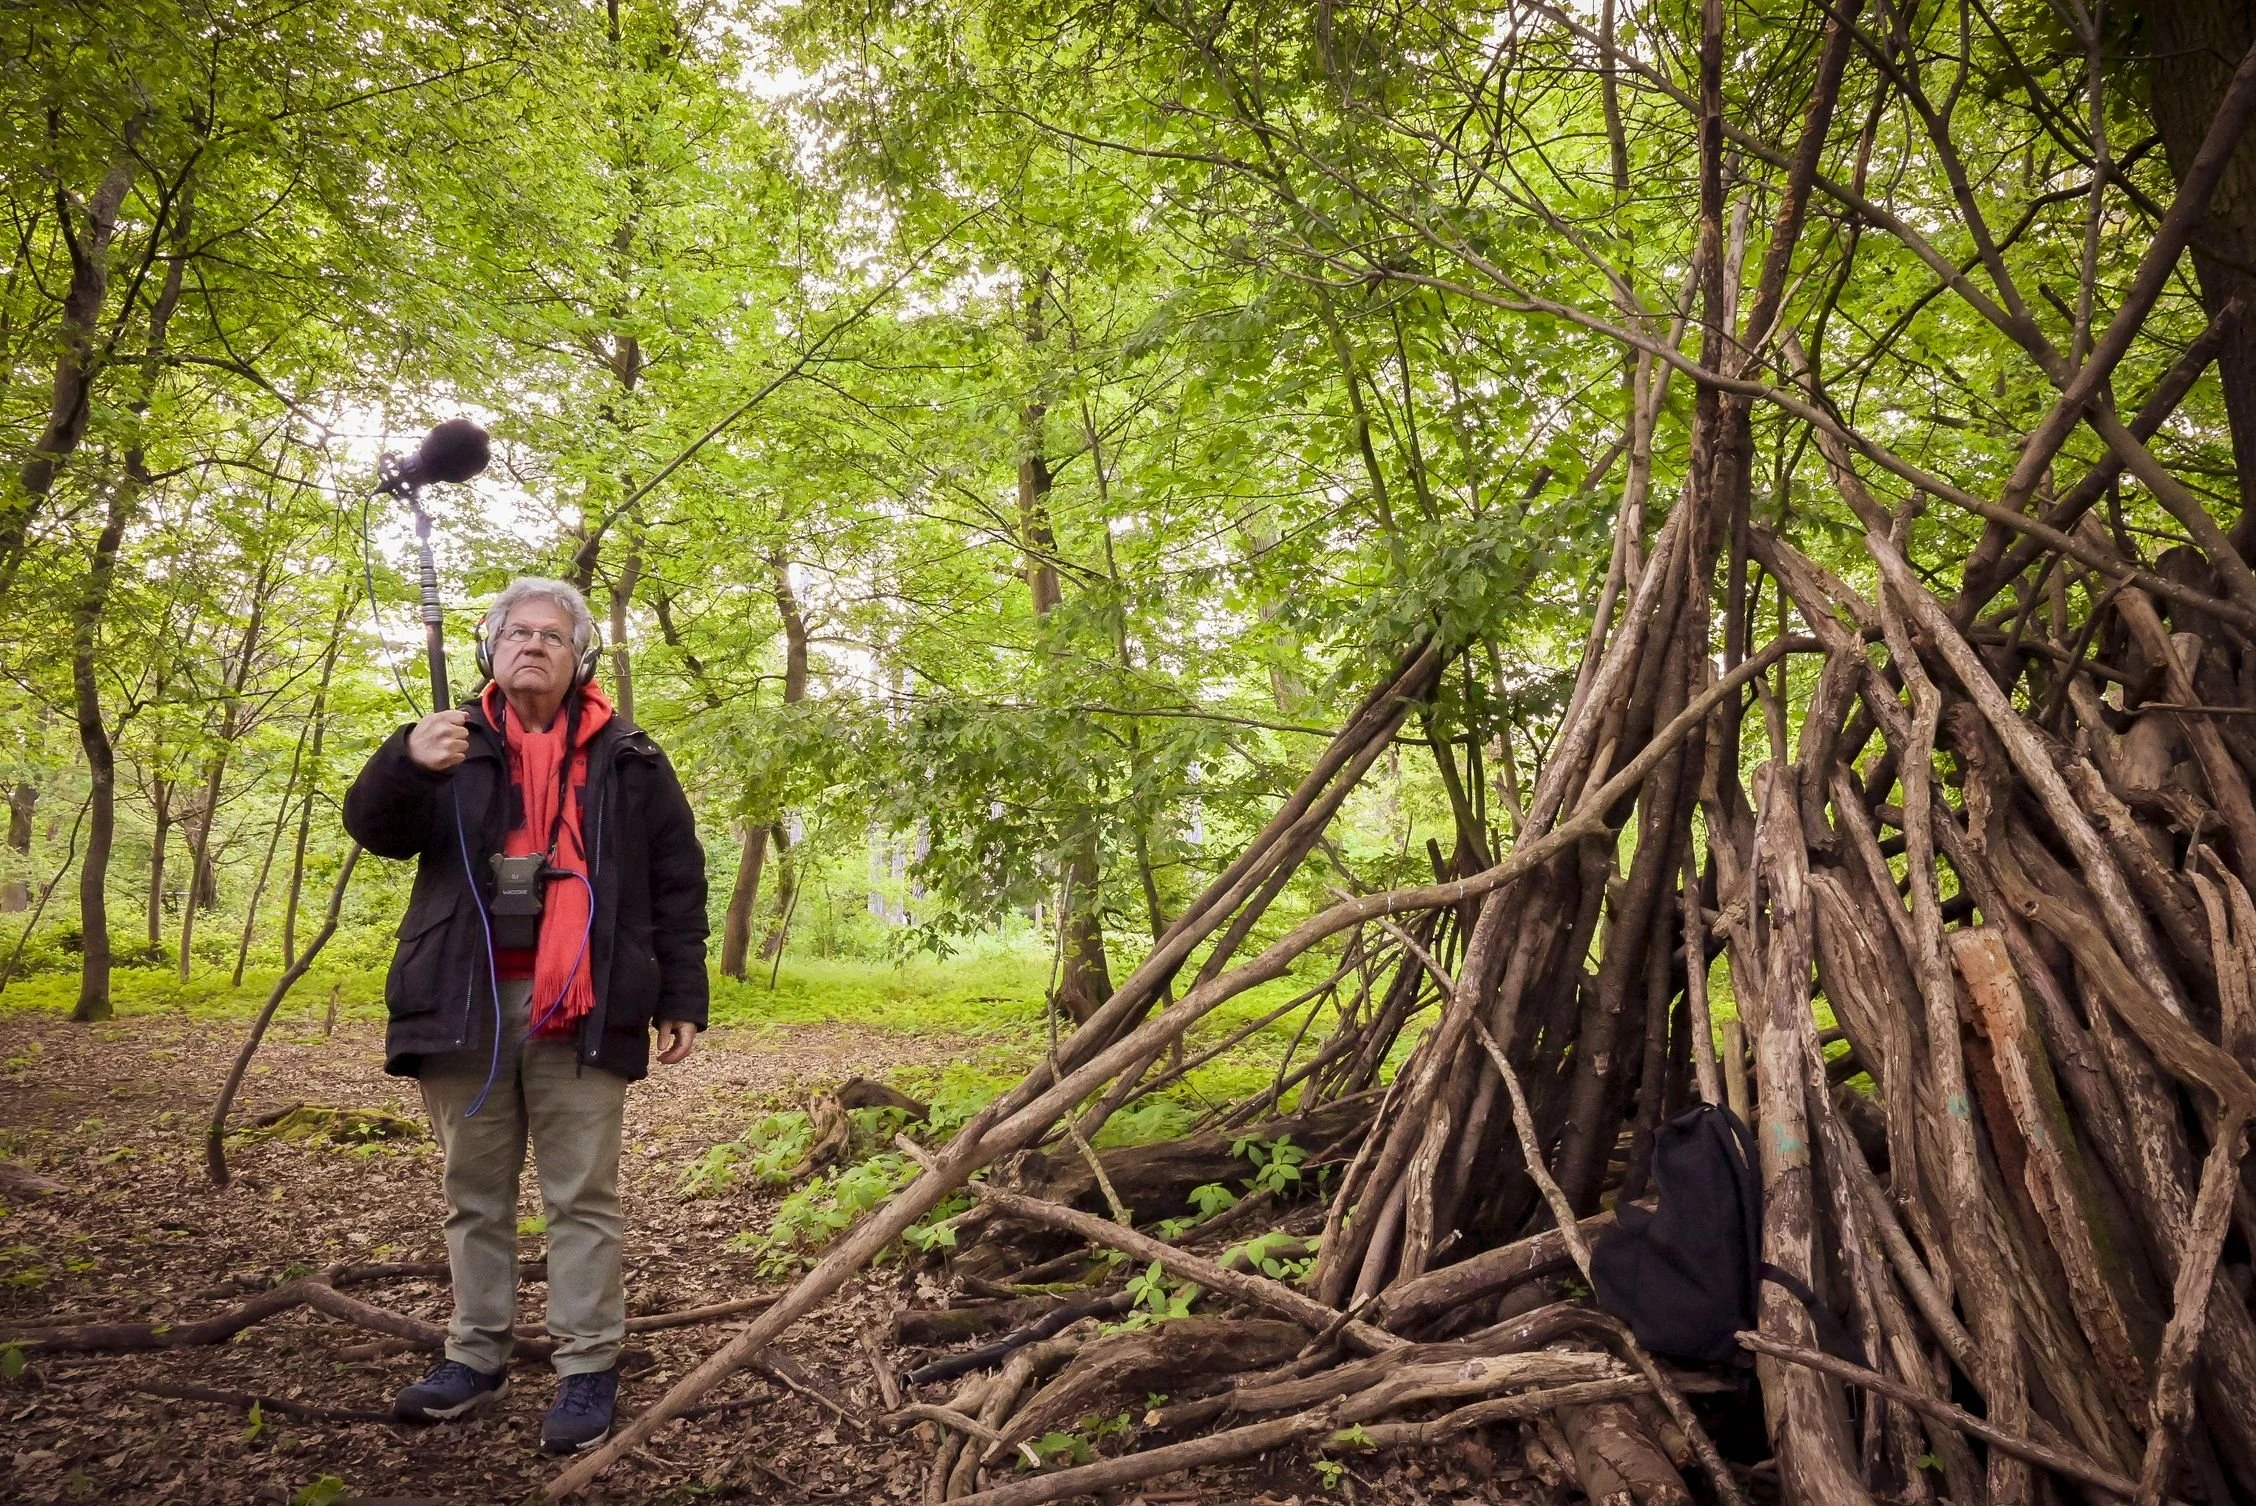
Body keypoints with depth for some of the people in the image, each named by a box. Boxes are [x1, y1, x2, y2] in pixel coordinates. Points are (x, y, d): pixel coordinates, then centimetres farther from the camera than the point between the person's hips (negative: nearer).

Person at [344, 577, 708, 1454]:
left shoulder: (630, 760, 7)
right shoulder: (455, 744, 11)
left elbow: (678, 885, 6)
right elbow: (374, 829, -3)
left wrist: (680, 1001, 1)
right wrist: (406, 762, -25)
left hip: (579, 1010, -2)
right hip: (465, 1005, 2)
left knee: (582, 1195, 3)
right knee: (475, 1192, 13)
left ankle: (589, 1367, 10)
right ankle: (477, 1356, 25)